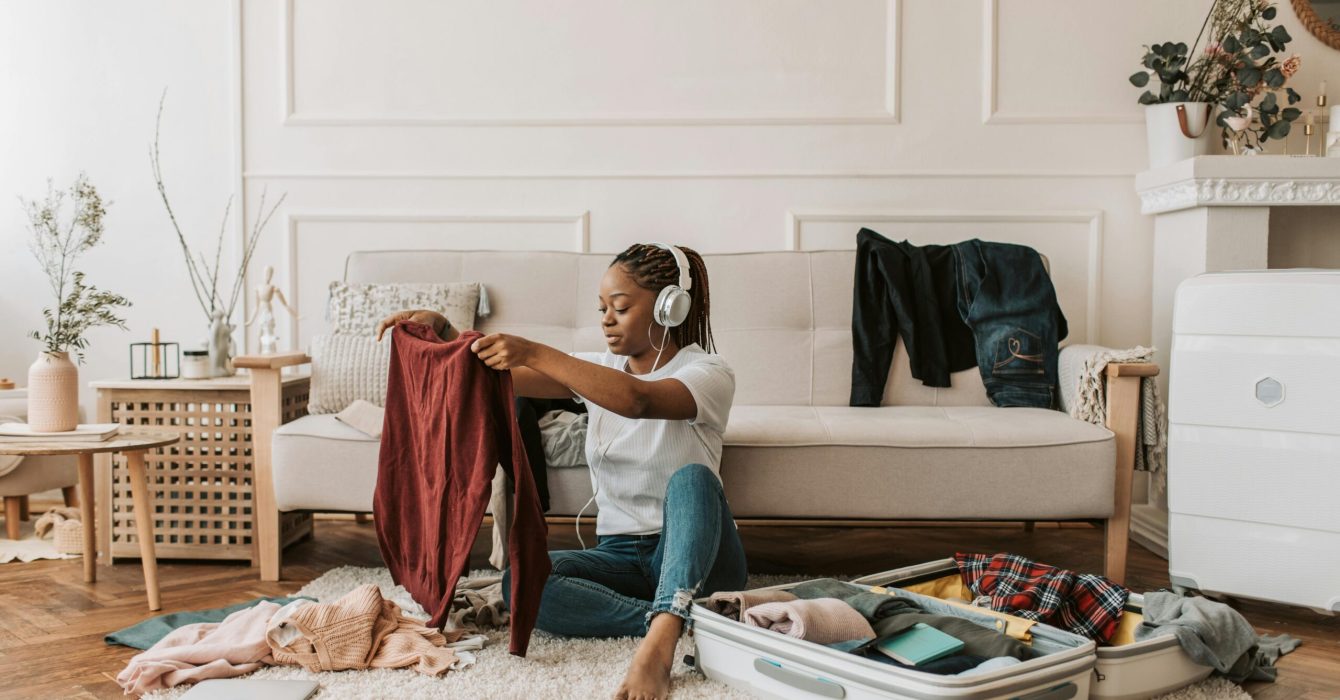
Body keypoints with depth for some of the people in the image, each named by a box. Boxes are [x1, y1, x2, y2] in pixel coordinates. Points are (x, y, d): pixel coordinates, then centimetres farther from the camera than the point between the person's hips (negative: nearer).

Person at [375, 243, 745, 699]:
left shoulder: (708, 372, -9)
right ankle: (681, 620, -28)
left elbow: (636, 400, -31)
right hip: (618, 554, 4)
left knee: (691, 476, -37)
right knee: (521, 583, -25)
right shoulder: (598, 370, 9)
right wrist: (441, 330, -17)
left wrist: (533, 353, -37)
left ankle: (661, 638, -50)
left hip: (694, 557, -4)